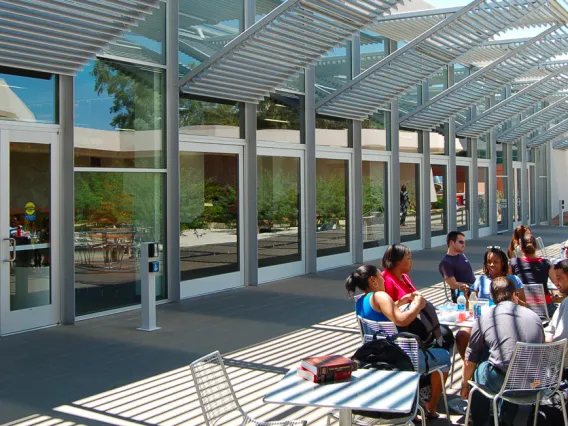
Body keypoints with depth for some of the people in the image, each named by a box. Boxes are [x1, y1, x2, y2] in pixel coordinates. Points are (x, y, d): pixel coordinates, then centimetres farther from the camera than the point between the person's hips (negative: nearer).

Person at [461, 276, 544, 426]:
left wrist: (465, 385, 26)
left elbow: (470, 361, 8)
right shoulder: (534, 317, 7)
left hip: (501, 383, -3)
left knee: (480, 365, 25)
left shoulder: (485, 318, 0)